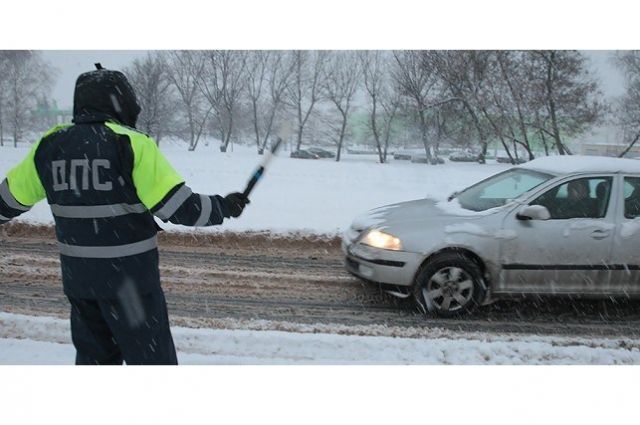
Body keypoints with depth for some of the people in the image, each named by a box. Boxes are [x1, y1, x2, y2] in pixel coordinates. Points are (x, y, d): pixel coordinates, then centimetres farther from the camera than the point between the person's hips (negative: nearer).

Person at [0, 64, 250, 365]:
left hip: (77, 274, 6)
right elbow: (179, 206, -19)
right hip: (129, 275, -6)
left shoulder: (50, 145, 2)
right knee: (152, 358, 6)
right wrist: (224, 207, -4)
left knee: (93, 355, 22)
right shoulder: (132, 144, -15)